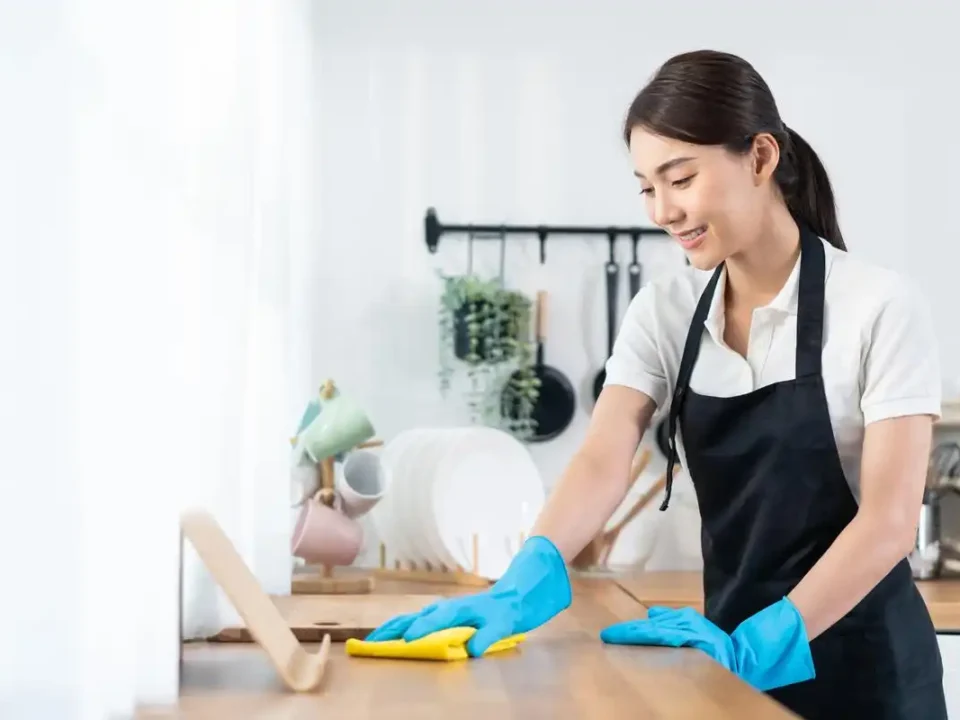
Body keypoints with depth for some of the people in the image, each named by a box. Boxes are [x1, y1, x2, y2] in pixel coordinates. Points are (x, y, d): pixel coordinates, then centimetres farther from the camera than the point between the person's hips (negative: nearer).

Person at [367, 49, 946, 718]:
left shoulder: (880, 307, -14)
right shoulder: (664, 311, -1)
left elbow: (889, 519, -19)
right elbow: (603, 463, -14)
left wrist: (757, 644, -30)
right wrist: (525, 584, -31)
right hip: (743, 655, 4)